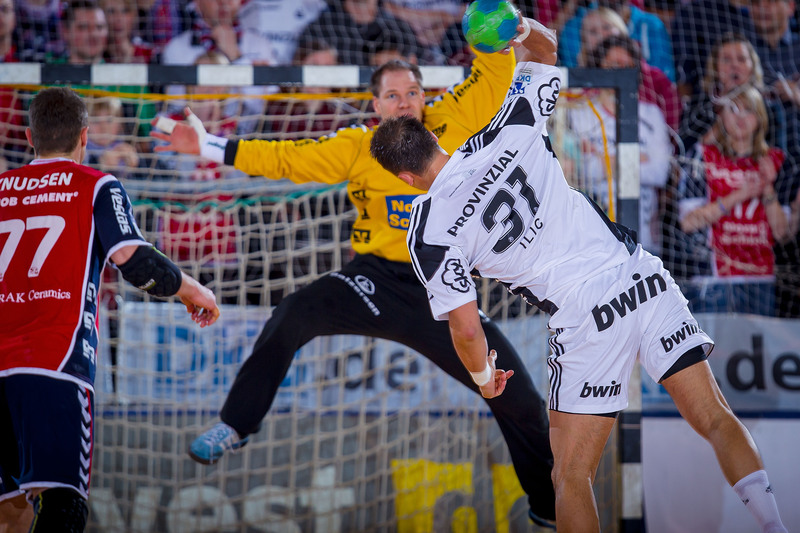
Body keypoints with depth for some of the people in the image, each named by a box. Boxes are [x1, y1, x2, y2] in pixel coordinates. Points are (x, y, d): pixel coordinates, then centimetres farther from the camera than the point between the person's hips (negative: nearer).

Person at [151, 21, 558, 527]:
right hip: (375, 280, 0)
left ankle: (552, 501, 20)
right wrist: (209, 147, -6)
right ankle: (235, 425, -8)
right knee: (294, 316, -25)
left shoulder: (451, 126, 1)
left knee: (518, 394, -2)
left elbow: (495, 78, 2)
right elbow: (288, 158, -1)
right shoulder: (358, 146, 1)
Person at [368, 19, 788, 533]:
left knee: (572, 476, 7)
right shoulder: (507, 134, 3)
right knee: (716, 419, 9)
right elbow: (545, 46, 20)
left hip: (587, 319, -4)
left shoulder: (428, 234, -4)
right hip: (646, 279, 4)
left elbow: (466, 329, -2)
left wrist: (484, 375, 17)